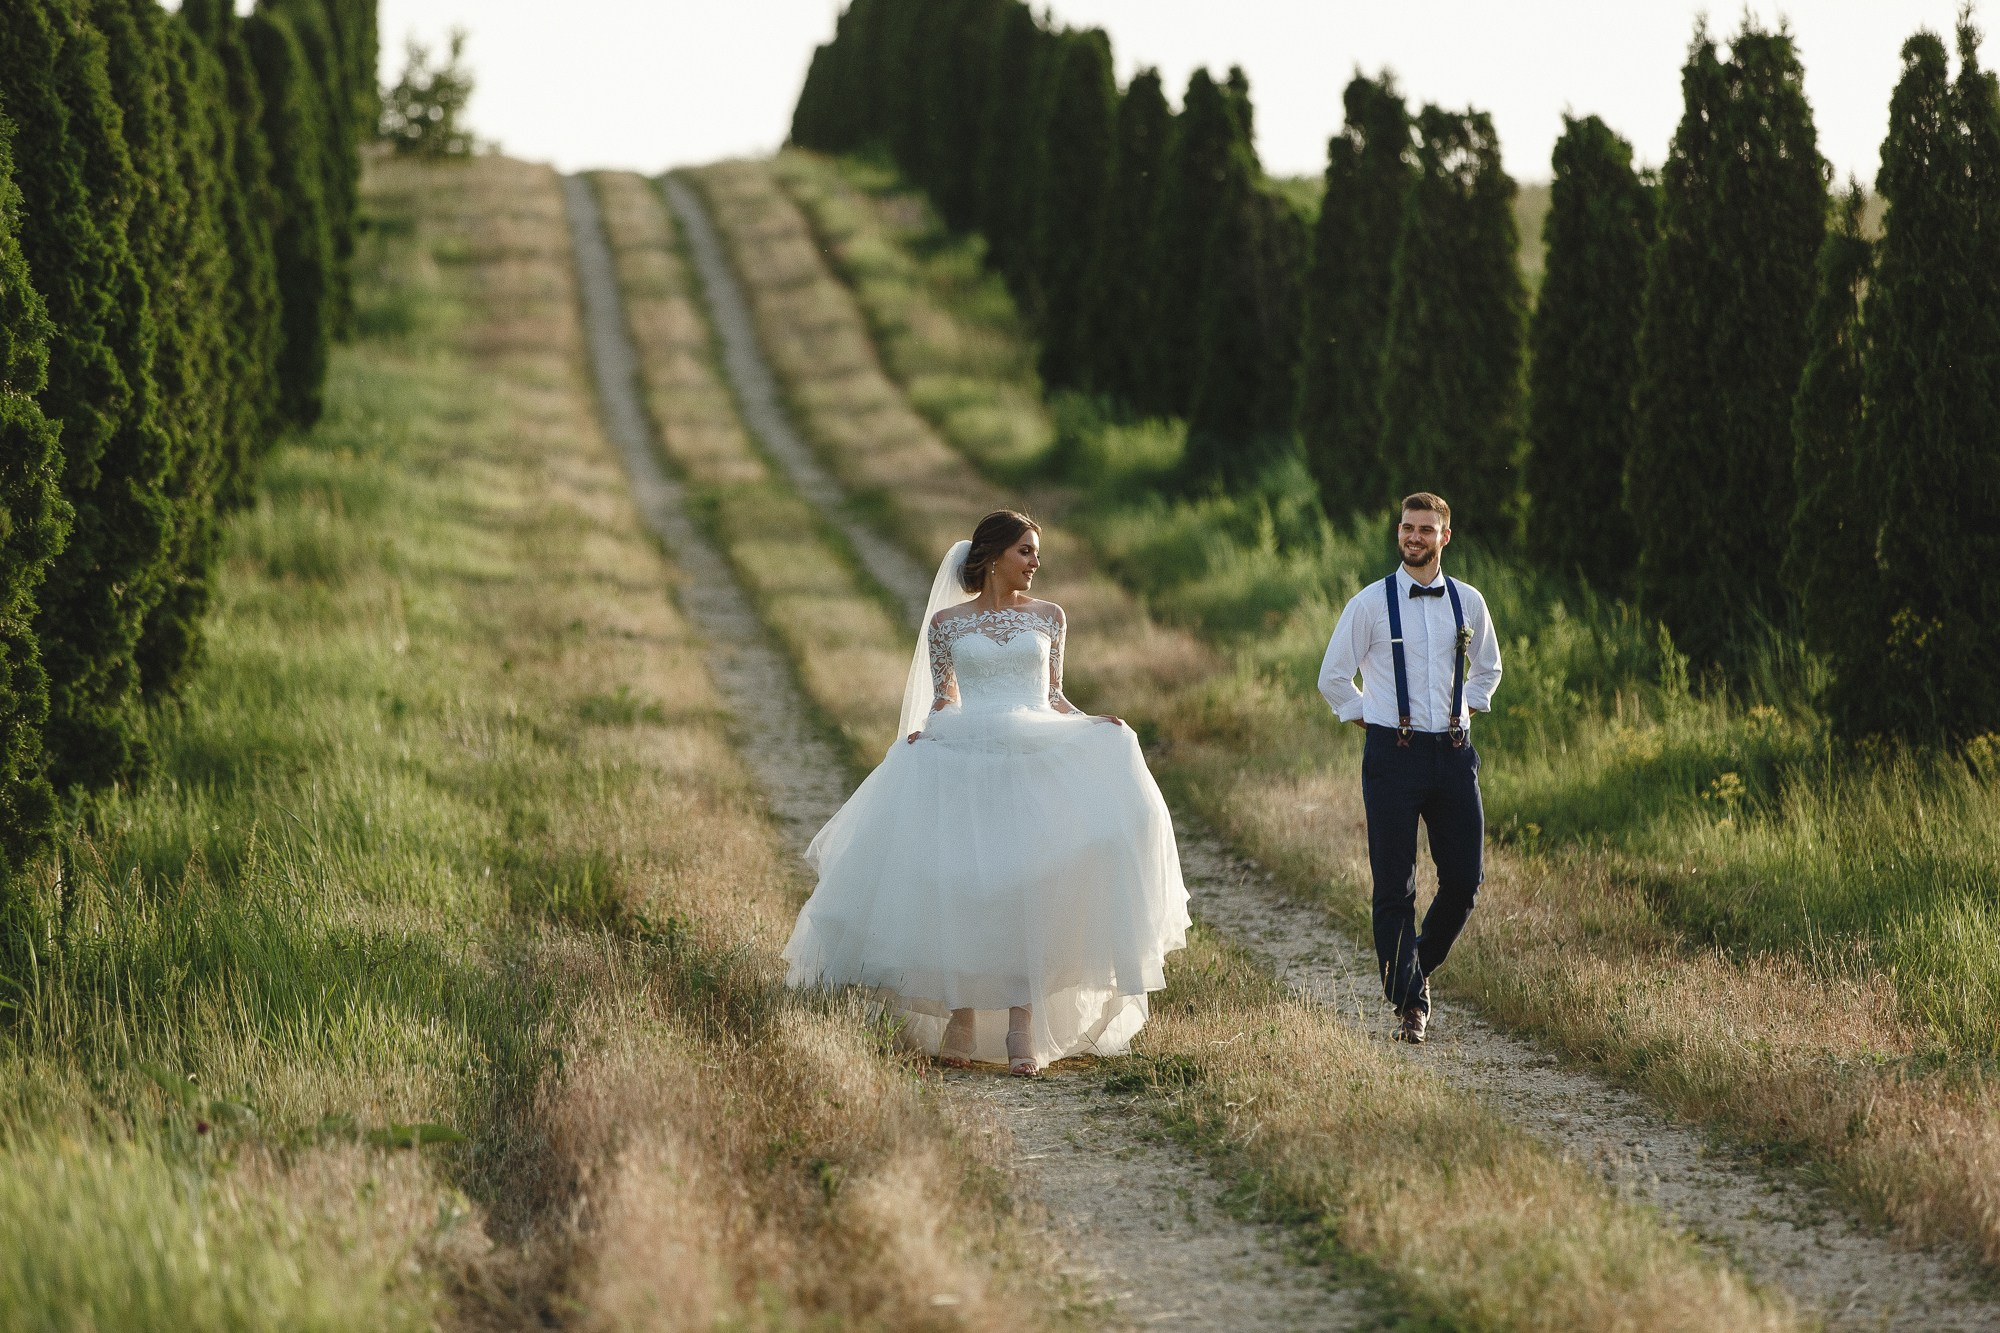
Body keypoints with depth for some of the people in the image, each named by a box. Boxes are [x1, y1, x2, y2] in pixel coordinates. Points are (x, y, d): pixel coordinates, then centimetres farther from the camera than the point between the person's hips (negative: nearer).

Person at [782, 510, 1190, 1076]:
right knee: (960, 885, -9)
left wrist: (1093, 723, 0)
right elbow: (943, 700, 14)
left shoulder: (1049, 617, 12)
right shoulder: (947, 623, 9)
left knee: (1028, 886, -13)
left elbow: (1053, 696, 16)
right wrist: (924, 733, -5)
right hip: (965, 761, 0)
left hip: (1037, 759, 0)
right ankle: (961, 1017, 0)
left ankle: (1022, 1024, -13)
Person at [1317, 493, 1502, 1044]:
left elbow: (1487, 668, 25)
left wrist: (1467, 710, 12)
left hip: (1454, 753, 3)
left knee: (1464, 878, 1)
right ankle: (1408, 1003, 5)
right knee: (1395, 888, -3)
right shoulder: (1370, 604, -2)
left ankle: (1419, 970, 26)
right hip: (1393, 755, -3)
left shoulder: (1468, 602, 7)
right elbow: (1333, 677, 7)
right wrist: (1369, 721, 3)